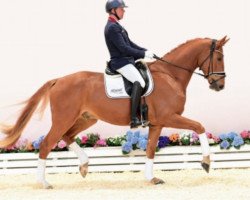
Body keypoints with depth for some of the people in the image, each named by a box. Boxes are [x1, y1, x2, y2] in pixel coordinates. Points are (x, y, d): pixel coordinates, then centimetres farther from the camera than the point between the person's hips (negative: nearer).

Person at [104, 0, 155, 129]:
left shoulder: (116, 26, 19)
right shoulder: (112, 28, -14)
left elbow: (130, 44, 20)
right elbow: (124, 48, -20)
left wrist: (146, 51, 8)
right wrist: (143, 54, -17)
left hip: (127, 61, 11)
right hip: (120, 62, -11)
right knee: (139, 82, -30)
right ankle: (134, 119, -36)